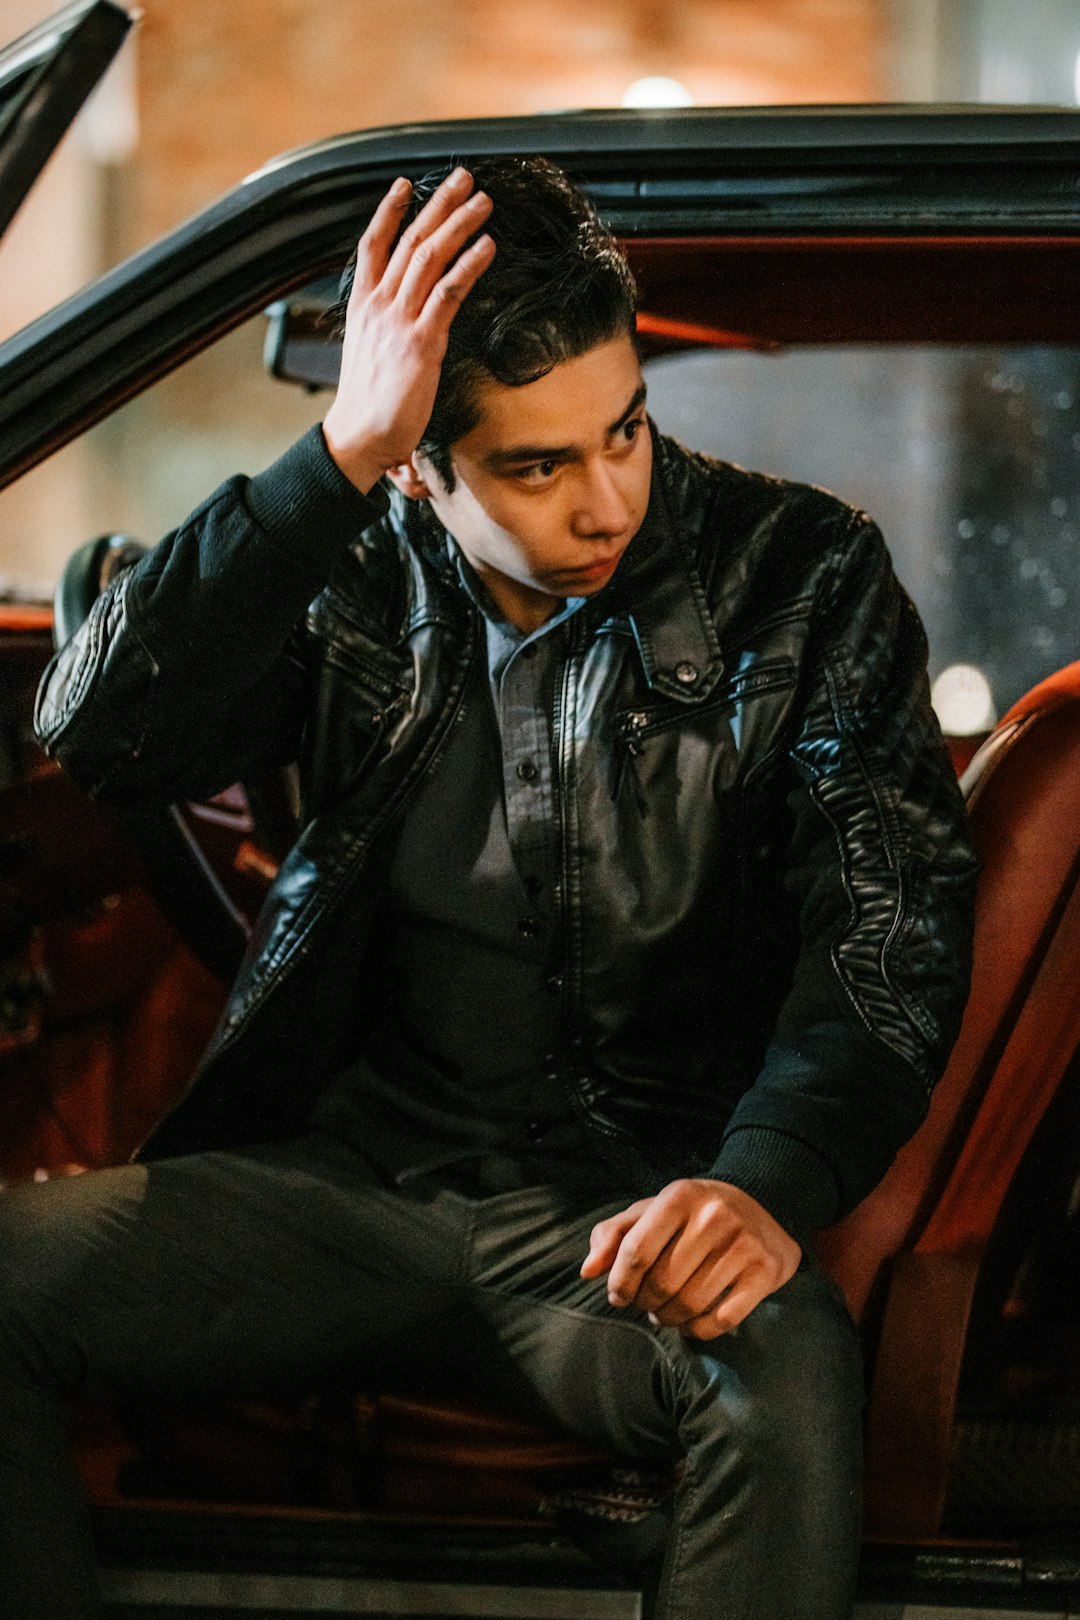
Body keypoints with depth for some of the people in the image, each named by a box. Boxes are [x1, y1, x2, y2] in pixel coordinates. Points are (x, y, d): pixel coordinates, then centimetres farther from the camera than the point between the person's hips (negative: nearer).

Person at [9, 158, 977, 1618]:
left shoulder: (798, 579, 0)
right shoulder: (359, 580, 5)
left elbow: (895, 914, -8)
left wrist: (768, 1183, -28)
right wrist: (338, 456, -19)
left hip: (638, 1209, -2)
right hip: (360, 1171, 2)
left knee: (786, 1371, -37)